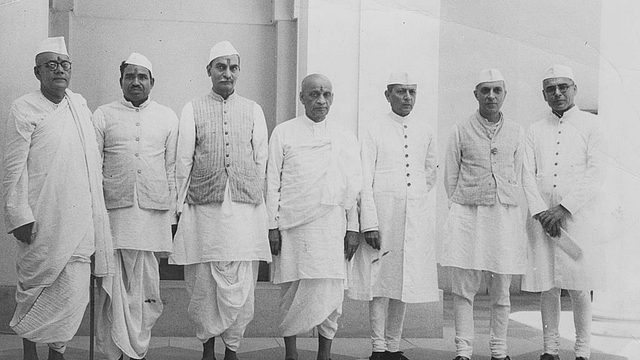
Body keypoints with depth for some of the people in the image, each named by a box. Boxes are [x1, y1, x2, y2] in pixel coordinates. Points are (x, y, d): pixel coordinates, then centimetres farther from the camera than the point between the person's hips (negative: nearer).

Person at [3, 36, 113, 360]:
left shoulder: (80, 104, 12)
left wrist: (95, 206, 15)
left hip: (79, 218, 4)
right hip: (42, 220, -4)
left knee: (74, 291, 1)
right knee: (35, 284, 7)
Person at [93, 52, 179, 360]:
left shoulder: (167, 117, 12)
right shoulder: (103, 115, 8)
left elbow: (172, 169, 12)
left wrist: (172, 213, 8)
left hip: (154, 211, 1)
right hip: (114, 209, -1)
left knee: (145, 285, 3)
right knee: (115, 284, -3)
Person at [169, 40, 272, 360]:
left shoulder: (253, 110, 12)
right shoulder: (192, 109, 8)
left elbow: (261, 161, 11)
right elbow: (183, 160, 6)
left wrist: (261, 204, 7)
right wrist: (181, 206, 2)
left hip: (245, 205, 1)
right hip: (204, 205, -1)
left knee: (240, 283, -1)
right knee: (203, 282, 2)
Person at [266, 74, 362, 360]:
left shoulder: (345, 137, 10)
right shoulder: (283, 133, 5)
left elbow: (353, 186, 11)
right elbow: (272, 183, 4)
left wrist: (353, 228, 6)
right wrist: (272, 226, -2)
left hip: (331, 222, 1)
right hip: (292, 224, -1)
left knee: (331, 291, -1)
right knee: (293, 289, 2)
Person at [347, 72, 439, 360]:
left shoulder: (425, 131, 9)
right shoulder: (375, 130, -2)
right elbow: (365, 180, -7)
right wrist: (369, 223, -13)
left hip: (416, 215, 4)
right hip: (382, 212, -4)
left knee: (406, 280, 8)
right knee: (380, 279, -2)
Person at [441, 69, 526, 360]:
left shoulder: (516, 132, 10)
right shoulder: (460, 131, 5)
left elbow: (516, 178, 14)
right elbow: (450, 177, 8)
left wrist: (504, 208, 11)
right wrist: (463, 209, 7)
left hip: (505, 214, 2)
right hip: (467, 214, -1)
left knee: (501, 290, 5)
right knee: (463, 287, -4)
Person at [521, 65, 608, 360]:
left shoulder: (591, 125, 6)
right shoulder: (535, 130, 15)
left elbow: (595, 175, -3)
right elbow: (528, 175, 6)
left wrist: (563, 208, -11)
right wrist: (542, 213, -9)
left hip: (579, 215, -3)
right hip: (542, 217, 3)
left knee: (580, 288, -3)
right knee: (547, 286, 3)